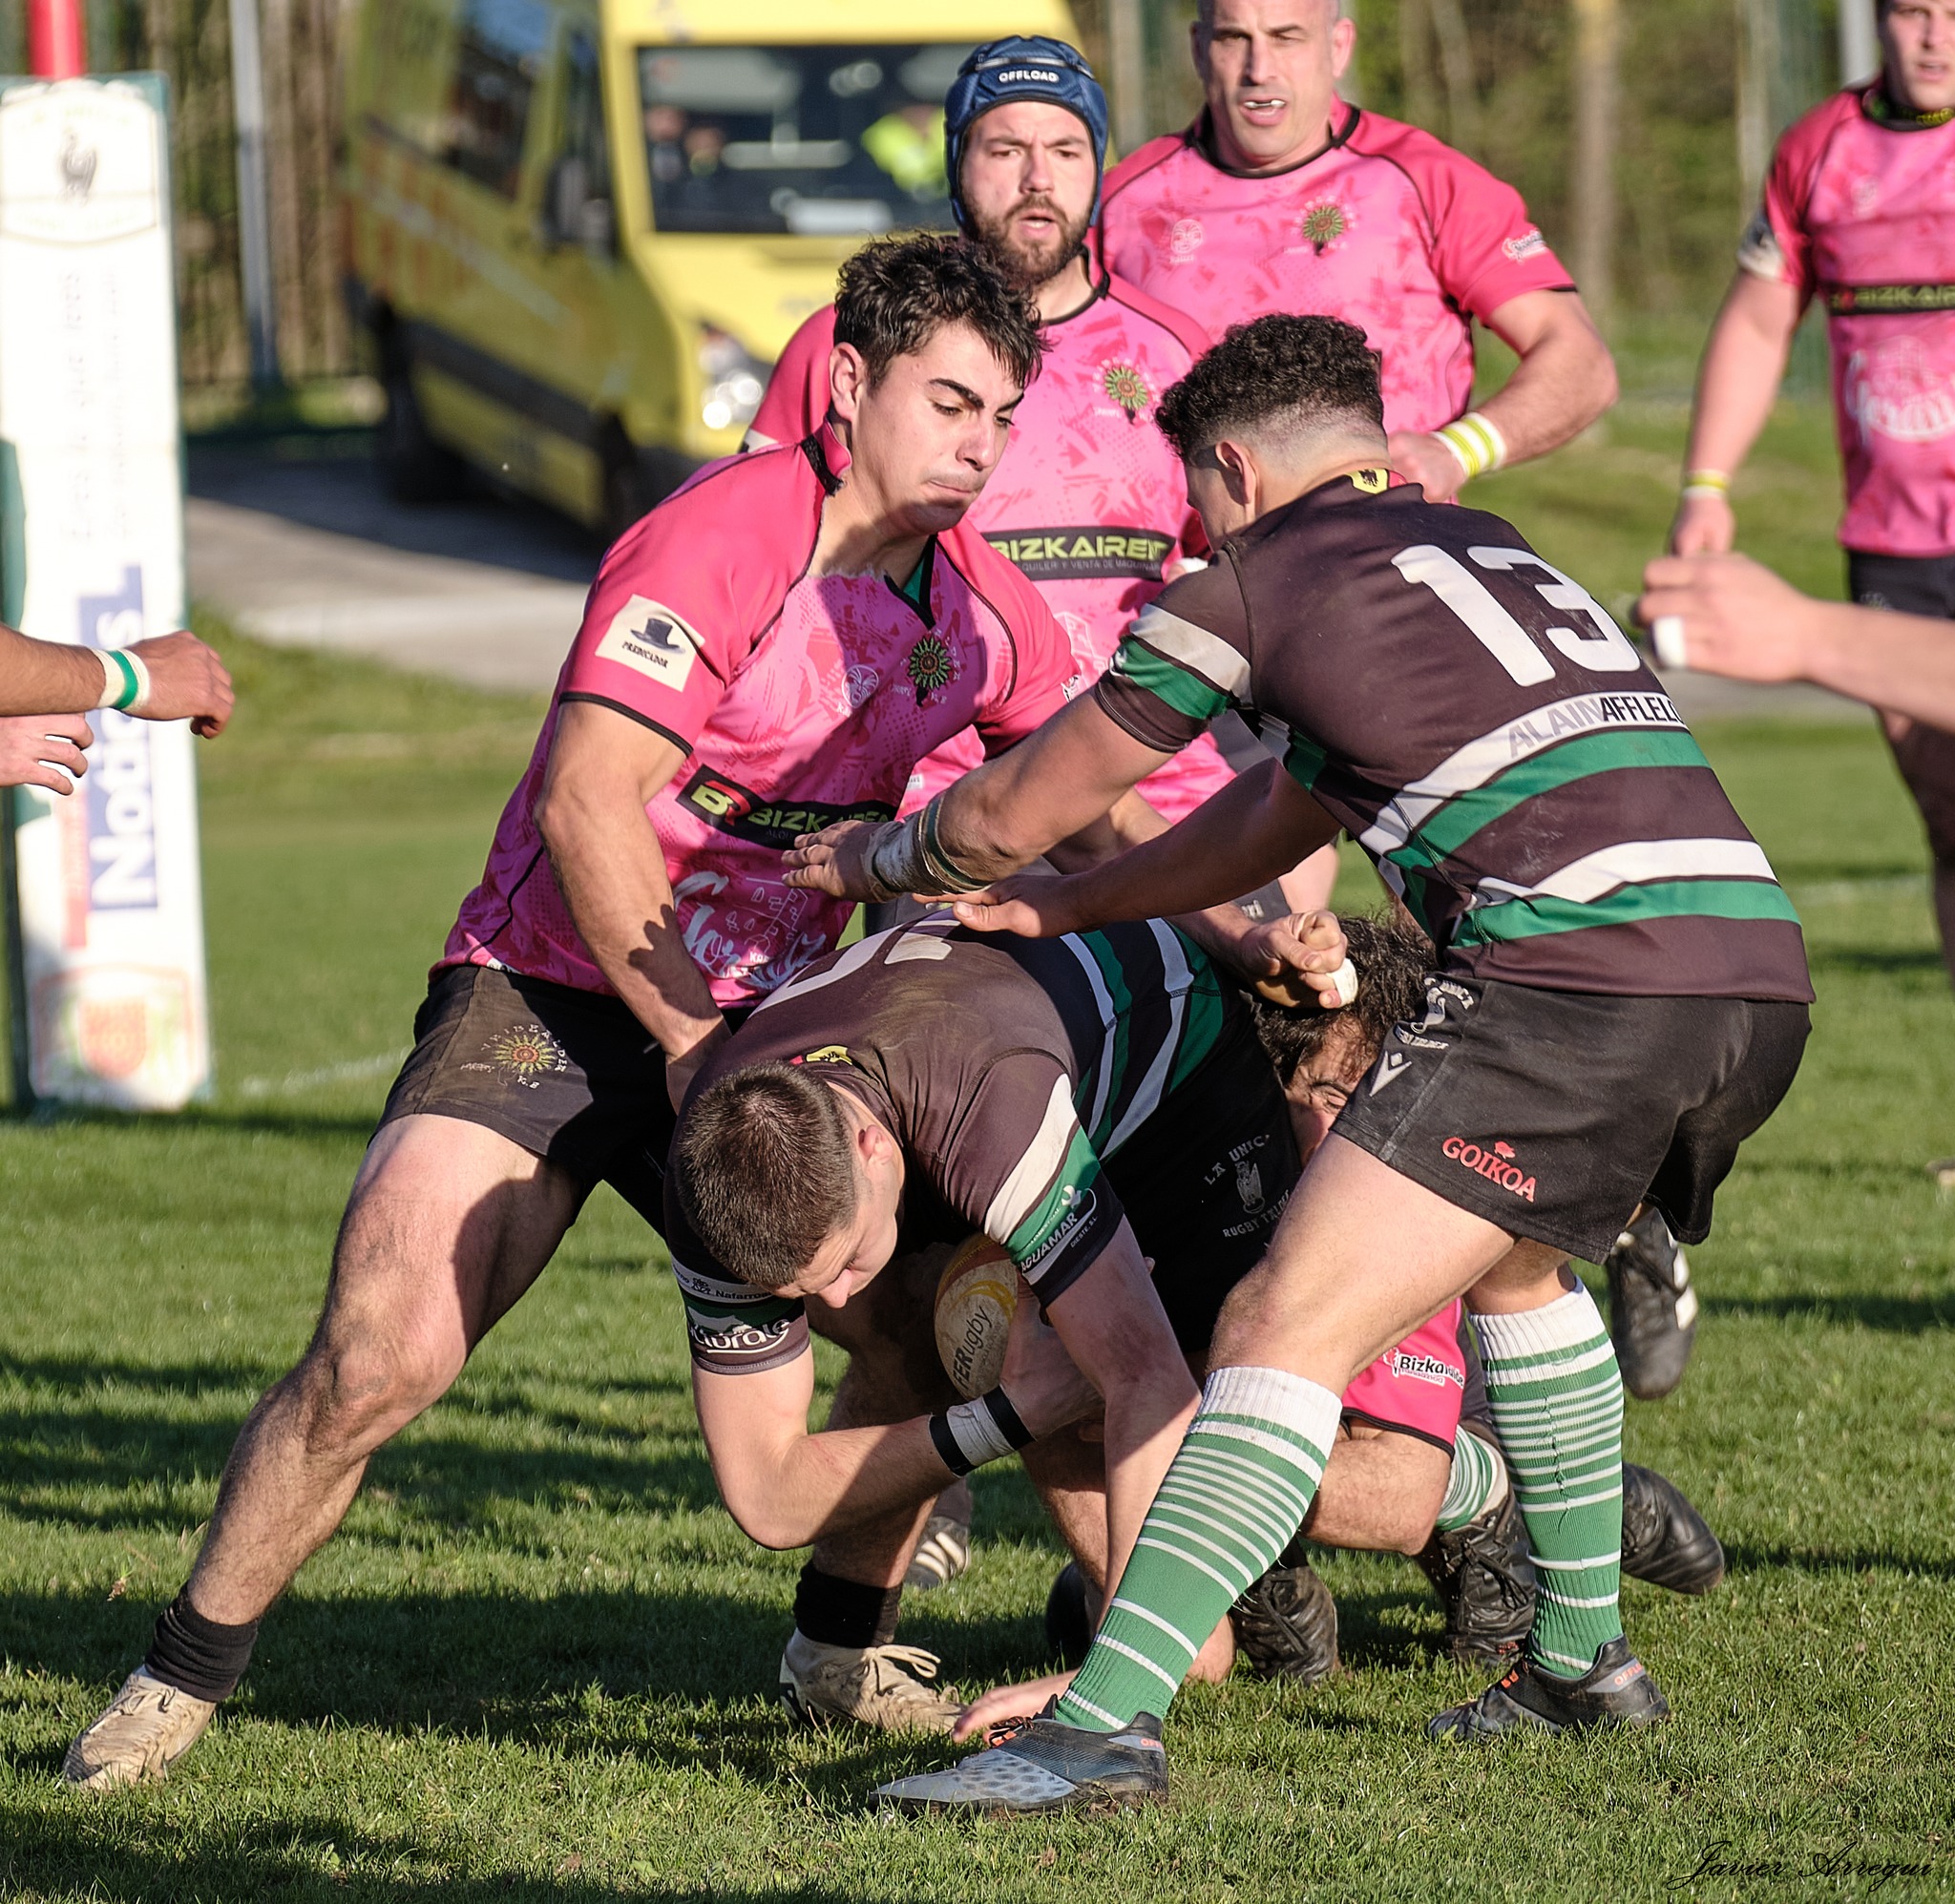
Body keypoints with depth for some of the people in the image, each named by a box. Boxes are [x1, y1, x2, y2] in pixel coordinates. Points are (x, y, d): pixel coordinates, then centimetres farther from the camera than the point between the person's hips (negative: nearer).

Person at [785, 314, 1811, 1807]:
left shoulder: (1254, 578, 10)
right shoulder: (1491, 552, 32)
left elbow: (1007, 816, 19)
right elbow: (1283, 817, 43)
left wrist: (872, 861, 39)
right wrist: (1059, 907, 49)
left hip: (1582, 979, -8)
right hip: (1761, 967, 8)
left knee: (1288, 1333, -10)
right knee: (1516, 1263, 34)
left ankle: (1106, 1723, -21)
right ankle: (1585, 1659, 38)